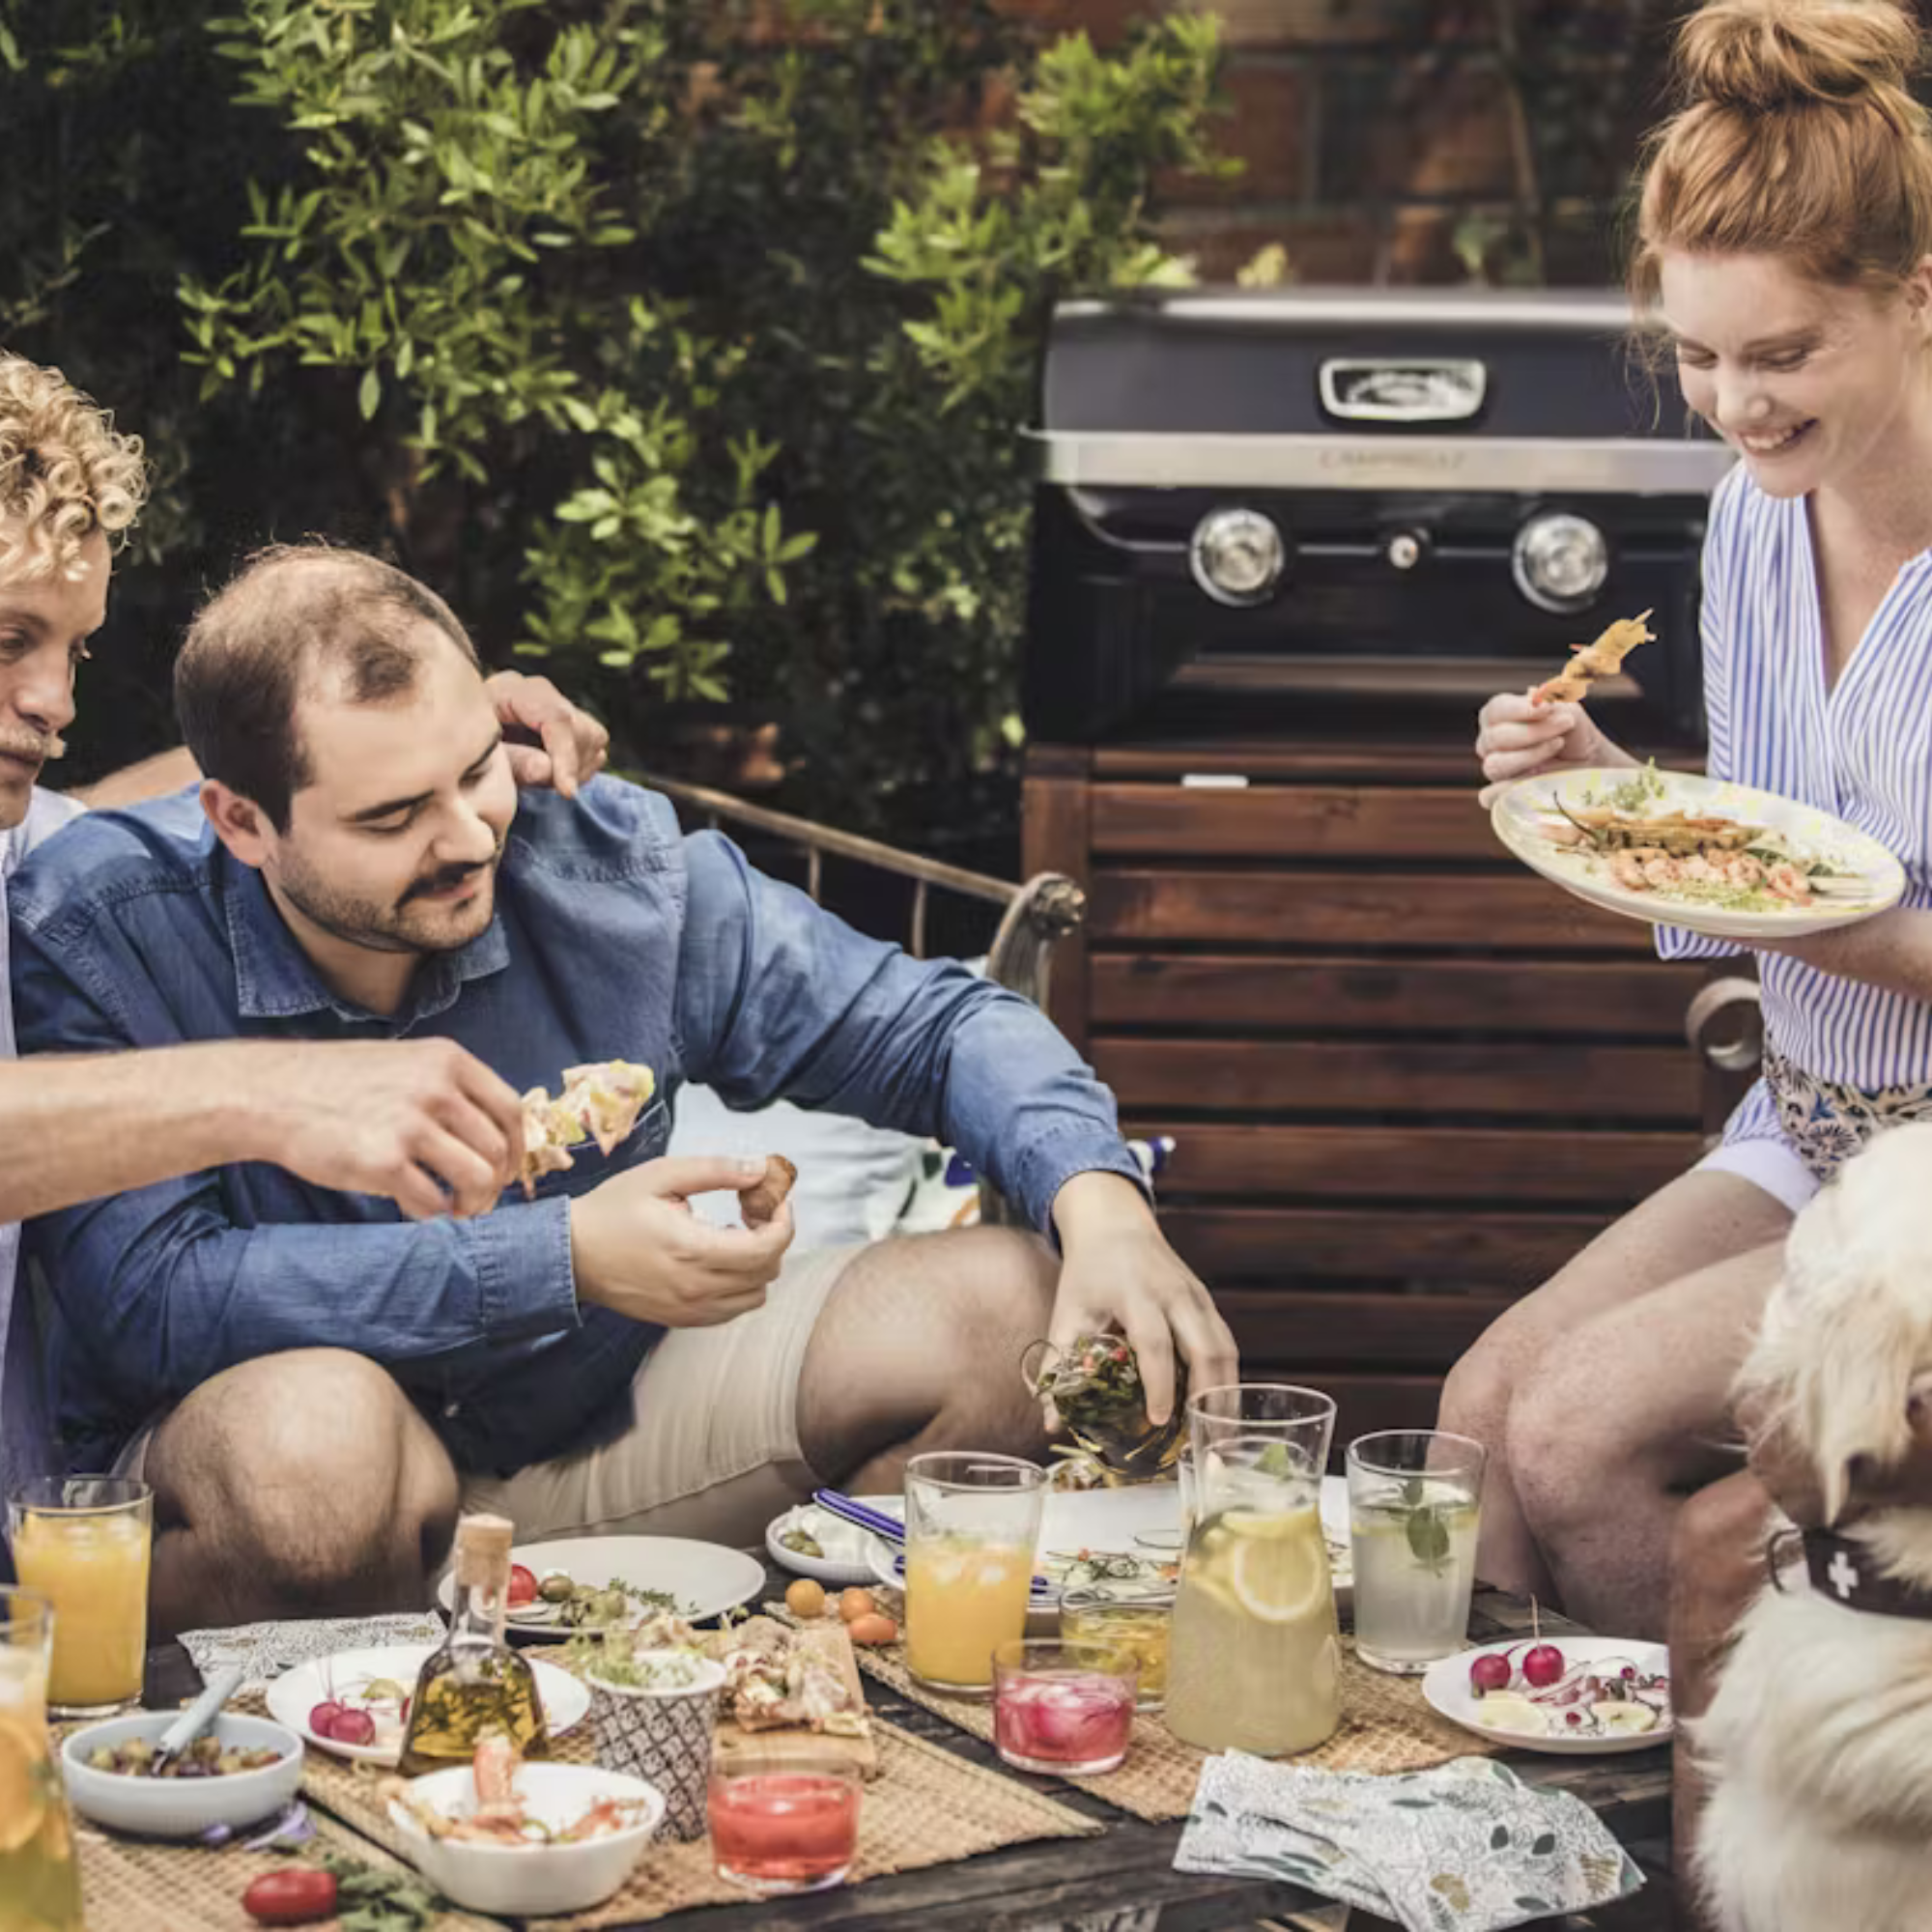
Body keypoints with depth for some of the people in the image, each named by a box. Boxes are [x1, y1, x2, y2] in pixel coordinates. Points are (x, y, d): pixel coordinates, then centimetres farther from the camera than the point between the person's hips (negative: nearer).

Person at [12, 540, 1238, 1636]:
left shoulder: (607, 866, -9)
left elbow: (930, 1026, 0)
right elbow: (149, 1299, -28)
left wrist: (1100, 1205, -22)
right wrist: (566, 1259, -31)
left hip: (609, 1423, 4)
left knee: (1009, 1311, -13)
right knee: (318, 1432, -40)